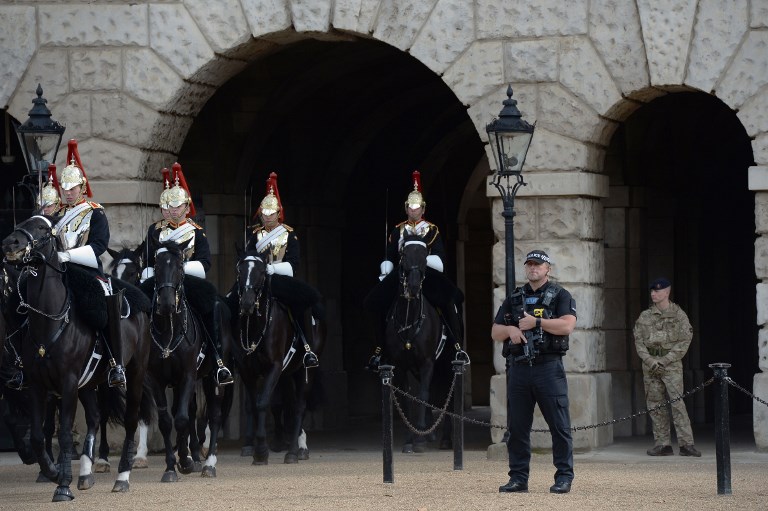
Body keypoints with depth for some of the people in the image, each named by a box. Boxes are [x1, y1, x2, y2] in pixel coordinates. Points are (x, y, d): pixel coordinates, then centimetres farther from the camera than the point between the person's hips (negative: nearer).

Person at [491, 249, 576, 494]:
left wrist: (536, 322, -13)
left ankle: (564, 477, -2)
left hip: (548, 367, -4)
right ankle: (518, 478, 10)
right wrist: (510, 329, -4)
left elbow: (567, 325, -11)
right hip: (518, 368, 4)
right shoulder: (514, 299, 19)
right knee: (517, 426, 4)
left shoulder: (560, 296, 5)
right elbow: (495, 333, 17)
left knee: (559, 425, -6)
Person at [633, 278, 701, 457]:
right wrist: (651, 362, -9)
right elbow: (639, 342, 6)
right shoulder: (644, 316, 10)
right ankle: (662, 444, 8)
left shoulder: (678, 315, 1)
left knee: (676, 401, -14)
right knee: (656, 405, 3)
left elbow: (684, 343, -4)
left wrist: (665, 361, -13)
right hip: (650, 364, 4)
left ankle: (686, 444, -17)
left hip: (672, 363, -4)